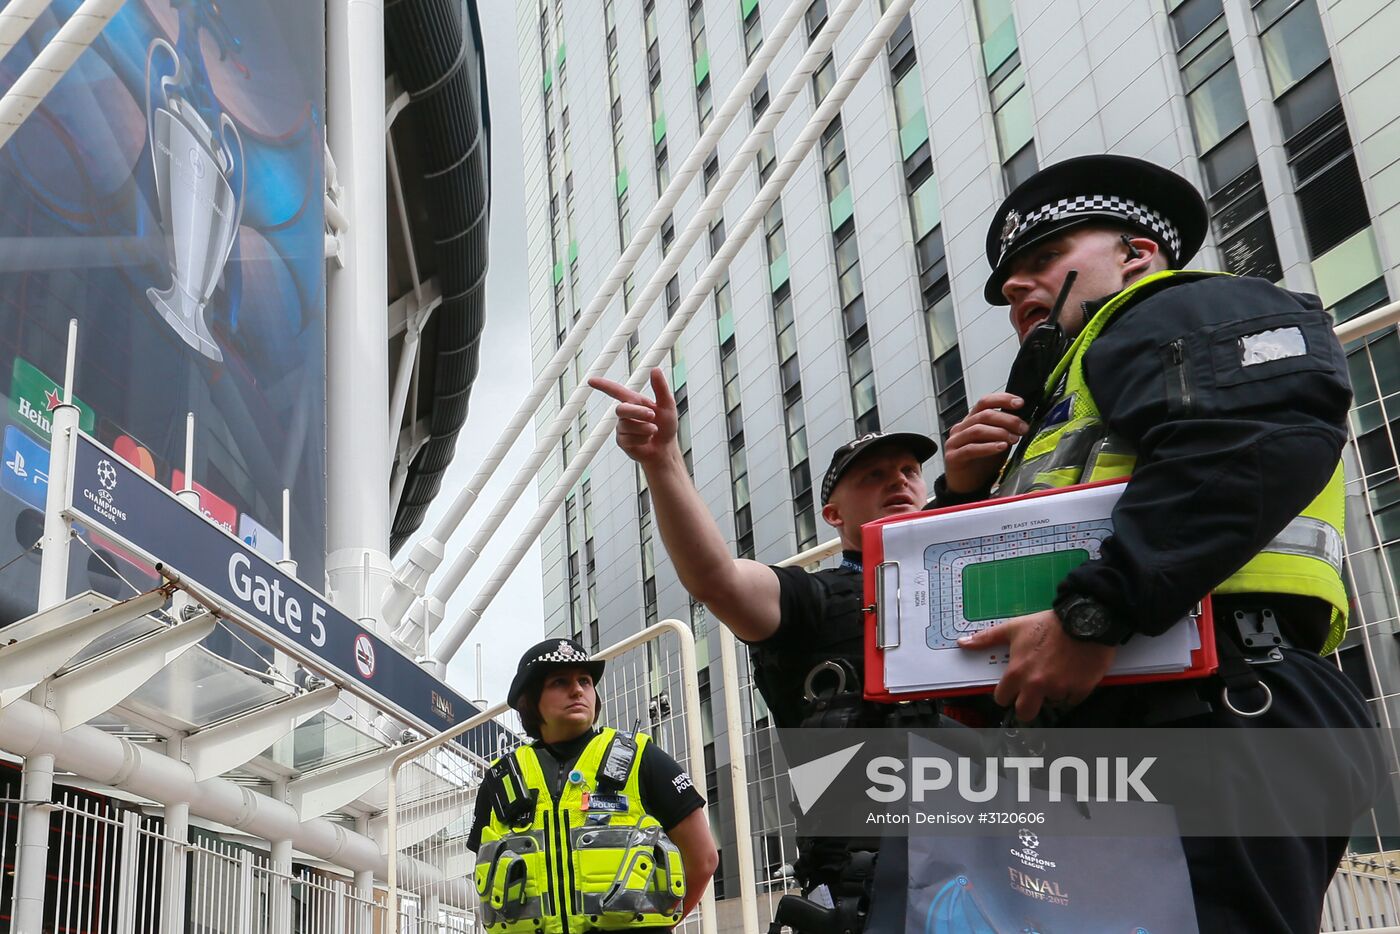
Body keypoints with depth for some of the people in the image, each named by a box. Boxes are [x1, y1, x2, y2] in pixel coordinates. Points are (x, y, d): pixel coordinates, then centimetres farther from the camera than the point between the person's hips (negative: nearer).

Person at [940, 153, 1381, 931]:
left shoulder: (1186, 310, 8)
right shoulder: (1054, 412, 34)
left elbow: (1260, 438, -17)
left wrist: (1091, 615, -24)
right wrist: (967, 493, 14)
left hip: (1209, 719, -9)